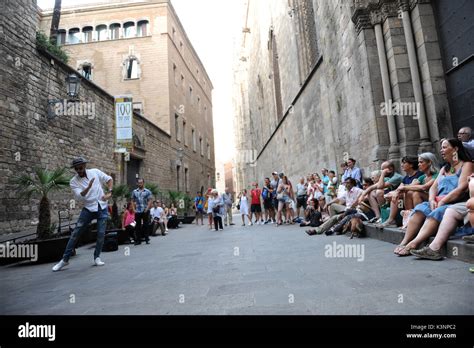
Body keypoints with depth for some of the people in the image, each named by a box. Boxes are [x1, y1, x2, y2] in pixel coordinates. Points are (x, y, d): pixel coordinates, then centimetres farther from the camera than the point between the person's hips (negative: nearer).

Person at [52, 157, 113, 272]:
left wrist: (109, 192, -7)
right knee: (75, 233, -1)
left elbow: (109, 179, 8)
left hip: (102, 208, 1)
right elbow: (79, 197, -18)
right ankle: (65, 259, 12)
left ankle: (97, 258, 16)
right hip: (88, 209, 0)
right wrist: (88, 187, -35)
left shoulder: (95, 172, -1)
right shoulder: (73, 181, -5)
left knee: (101, 234, -1)